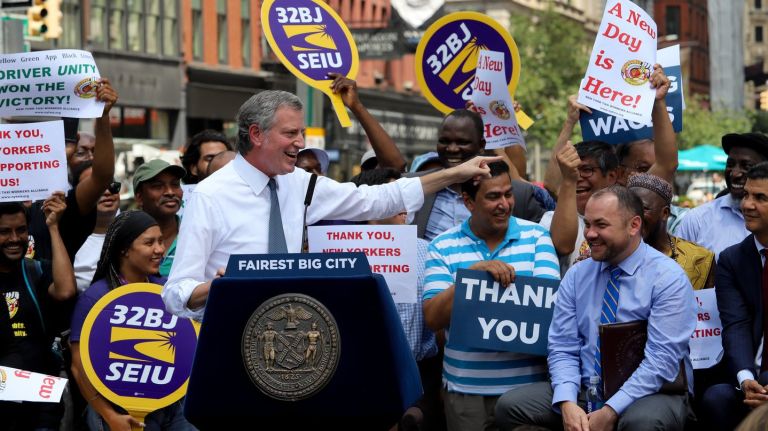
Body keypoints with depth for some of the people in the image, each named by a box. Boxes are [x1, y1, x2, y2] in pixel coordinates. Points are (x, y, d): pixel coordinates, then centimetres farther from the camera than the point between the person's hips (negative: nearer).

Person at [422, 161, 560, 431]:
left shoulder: (536, 237, 4)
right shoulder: (442, 247, 4)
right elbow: (433, 318, -5)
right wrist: (472, 272, -17)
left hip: (528, 382, 0)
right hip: (465, 388, 0)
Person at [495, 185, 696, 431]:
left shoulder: (668, 278, -8)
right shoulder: (576, 276, 8)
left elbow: (662, 358, -16)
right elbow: (562, 348, 4)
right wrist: (567, 404, -15)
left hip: (651, 391, -4)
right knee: (509, 406, -16)